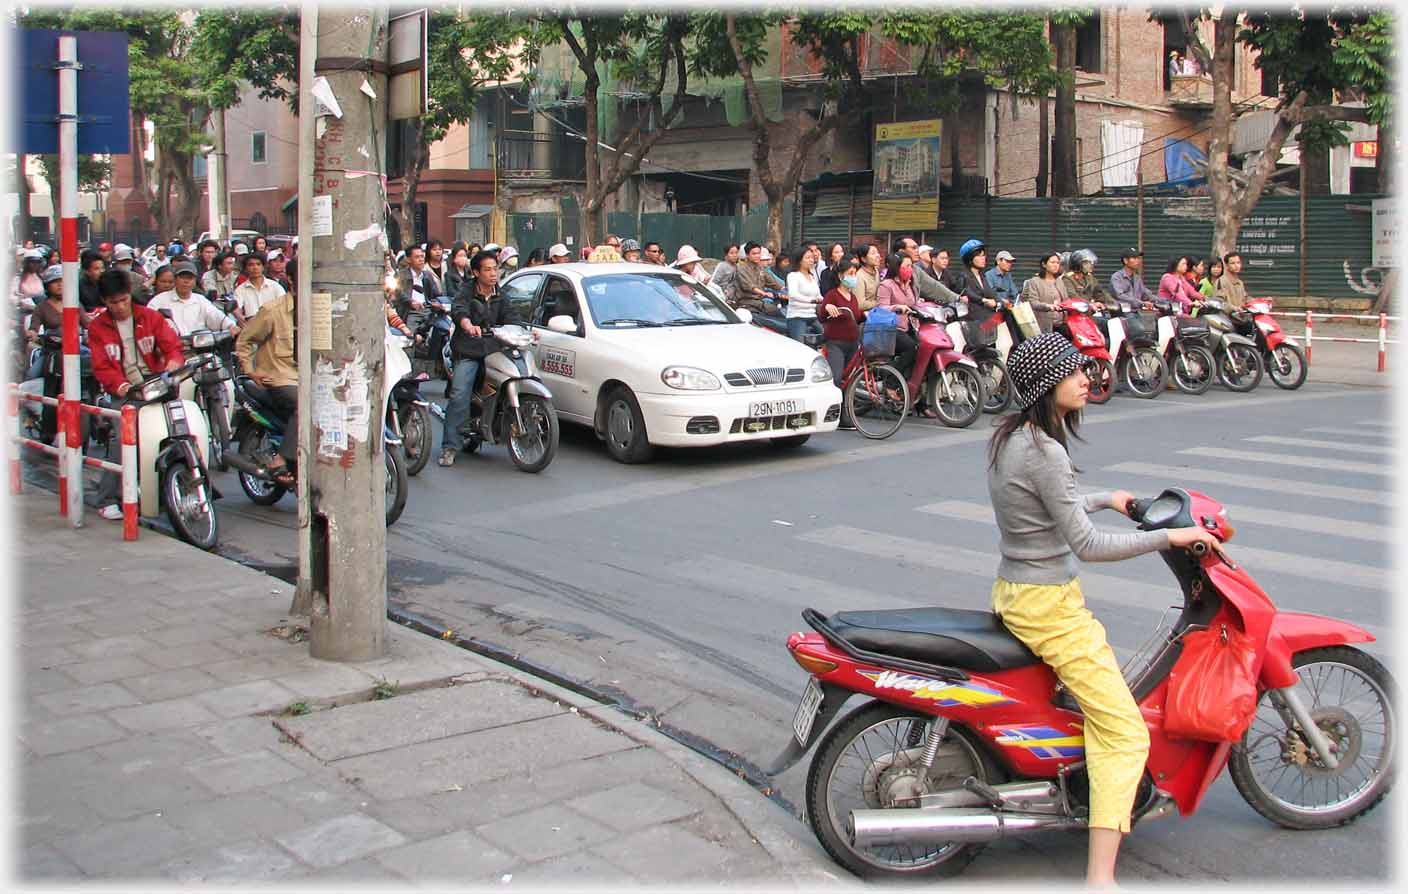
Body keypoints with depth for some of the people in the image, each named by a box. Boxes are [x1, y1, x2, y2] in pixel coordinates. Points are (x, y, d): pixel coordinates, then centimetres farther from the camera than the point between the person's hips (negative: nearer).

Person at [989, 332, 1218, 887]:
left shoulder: (1010, 437, 7)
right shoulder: (1043, 451, -22)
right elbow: (1085, 544, -21)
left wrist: (1104, 500, 31)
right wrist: (1168, 536, -15)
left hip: (1012, 593, 10)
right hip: (1049, 606, -10)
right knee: (1124, 732, -10)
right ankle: (1100, 876, -16)